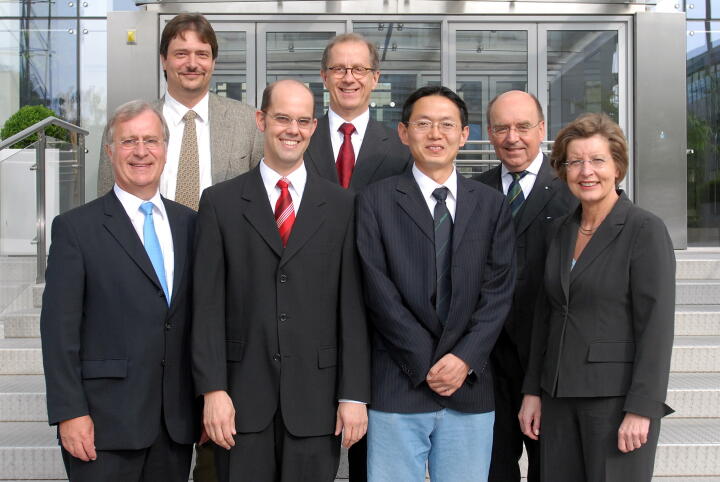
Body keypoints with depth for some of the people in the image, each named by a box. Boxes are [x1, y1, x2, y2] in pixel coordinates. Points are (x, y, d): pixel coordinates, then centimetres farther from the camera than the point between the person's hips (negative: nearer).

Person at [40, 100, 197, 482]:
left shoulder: (189, 224, 10)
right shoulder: (75, 228, -2)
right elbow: (59, 329, -6)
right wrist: (69, 413, -11)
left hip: (177, 423, 4)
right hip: (104, 424, -4)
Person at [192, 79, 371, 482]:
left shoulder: (340, 204, 4)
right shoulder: (220, 202, 3)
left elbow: (352, 306, 1)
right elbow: (208, 305, 0)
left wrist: (355, 394, -3)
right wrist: (213, 389, -7)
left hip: (316, 397, 0)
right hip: (243, 397, 0)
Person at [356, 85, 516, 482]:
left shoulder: (491, 205, 10)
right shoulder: (376, 201, 2)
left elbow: (498, 290, 4)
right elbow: (379, 291, -5)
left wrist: (465, 358, -8)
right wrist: (426, 364, -9)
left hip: (469, 388, 2)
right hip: (398, 389, -2)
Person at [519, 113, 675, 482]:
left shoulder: (646, 230, -9)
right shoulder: (563, 231, 10)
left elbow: (656, 325, -13)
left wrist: (641, 409, -17)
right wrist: (532, 391, 10)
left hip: (618, 396, -6)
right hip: (560, 396, 6)